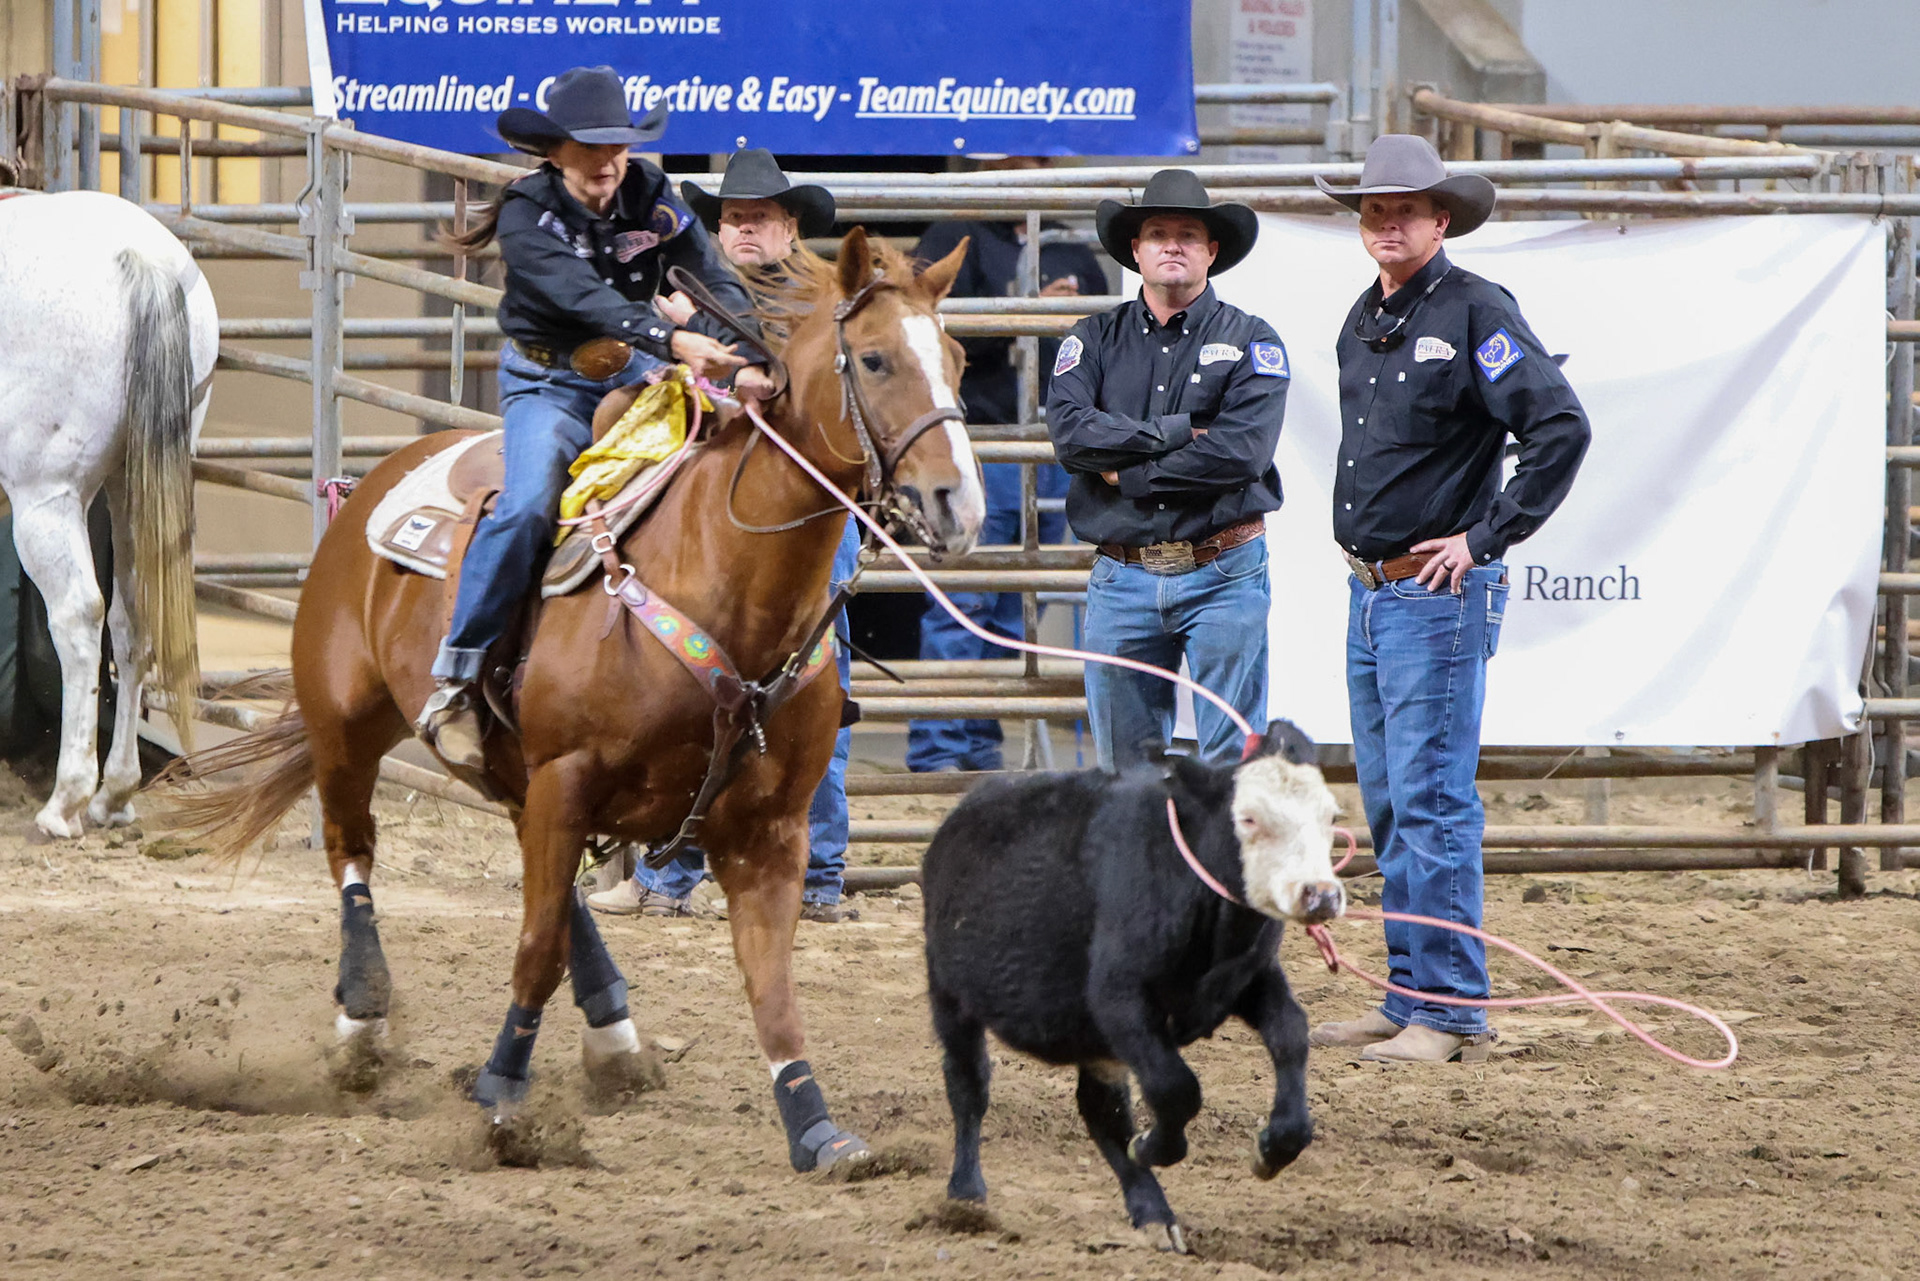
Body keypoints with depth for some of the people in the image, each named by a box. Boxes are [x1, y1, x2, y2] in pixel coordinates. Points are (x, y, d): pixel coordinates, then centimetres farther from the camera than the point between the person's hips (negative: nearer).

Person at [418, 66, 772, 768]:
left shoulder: (649, 201, -4)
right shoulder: (527, 216, -16)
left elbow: (717, 283, -12)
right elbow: (582, 295, -32)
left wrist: (744, 362, -32)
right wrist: (671, 337, -48)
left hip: (632, 376, 5)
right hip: (547, 385, -5)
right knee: (528, 504, -29)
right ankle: (452, 684, -25)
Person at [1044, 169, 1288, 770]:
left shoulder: (1250, 341, 2)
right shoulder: (1095, 339, 9)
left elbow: (1242, 450, -13)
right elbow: (1069, 429, -8)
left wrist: (1126, 474, -10)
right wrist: (1177, 433, -14)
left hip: (1224, 578, -3)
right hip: (1122, 579, 3)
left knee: (1232, 763, -3)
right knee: (1124, 764, 7)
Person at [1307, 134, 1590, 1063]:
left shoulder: (1474, 312, -12)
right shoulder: (1363, 323, 14)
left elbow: (1561, 429, -19)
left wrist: (1485, 538, -16)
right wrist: (1363, 551, 15)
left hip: (1439, 593, -9)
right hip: (1370, 591, 9)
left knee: (1431, 803, -8)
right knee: (1389, 808, 13)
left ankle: (1451, 1013, -5)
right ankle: (1408, 997, 20)